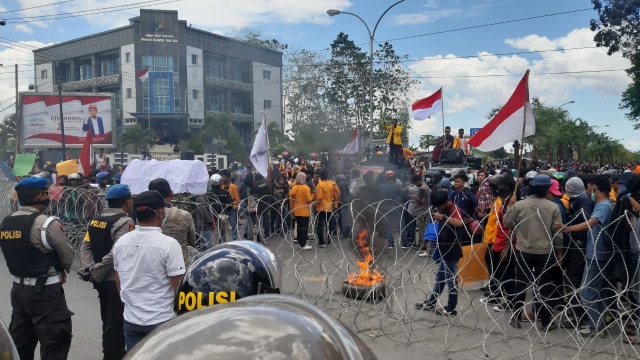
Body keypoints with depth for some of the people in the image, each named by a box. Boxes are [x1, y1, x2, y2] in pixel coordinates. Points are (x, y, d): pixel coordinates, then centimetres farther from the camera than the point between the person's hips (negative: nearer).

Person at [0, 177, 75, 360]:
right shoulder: (46, 224, -17)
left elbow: (19, 254, 10)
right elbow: (68, 256, -9)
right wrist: (58, 271, 12)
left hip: (18, 288, 7)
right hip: (45, 291, -7)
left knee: (19, 344, 19)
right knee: (55, 344, 2)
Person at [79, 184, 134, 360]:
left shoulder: (95, 220, 9)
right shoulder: (124, 221, -17)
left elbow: (85, 246, 3)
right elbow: (116, 253, -24)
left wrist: (89, 269, -6)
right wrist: (96, 272, -16)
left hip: (102, 279, 8)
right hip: (117, 280, -8)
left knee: (108, 320, 20)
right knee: (116, 322, 2)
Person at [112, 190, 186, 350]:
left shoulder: (120, 242, 0)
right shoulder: (169, 244, -17)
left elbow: (118, 282, 12)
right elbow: (178, 286, -15)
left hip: (131, 319, 5)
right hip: (162, 320, -5)